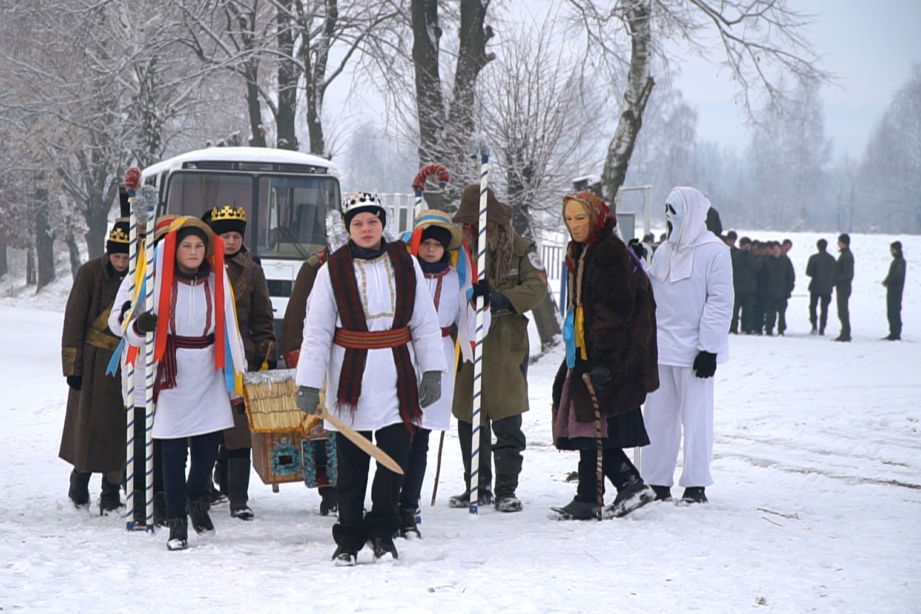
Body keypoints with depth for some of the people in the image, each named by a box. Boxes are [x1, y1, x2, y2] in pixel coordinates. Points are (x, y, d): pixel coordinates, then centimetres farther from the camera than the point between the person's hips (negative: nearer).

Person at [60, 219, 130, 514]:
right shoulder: (91, 273, -9)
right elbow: (74, 320, -5)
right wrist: (72, 365, -7)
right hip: (94, 363, -1)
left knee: (120, 426, 3)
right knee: (88, 421, 3)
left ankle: (111, 492, 13)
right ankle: (80, 478, 24)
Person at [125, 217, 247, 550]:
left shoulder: (216, 281, 5)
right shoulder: (159, 281, -5)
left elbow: (229, 327, 14)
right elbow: (132, 331, -2)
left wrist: (237, 371, 15)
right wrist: (140, 326, -25)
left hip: (209, 374, 3)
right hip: (172, 373, -2)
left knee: (208, 448, 1)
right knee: (173, 452, -4)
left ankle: (197, 499, 29)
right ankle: (176, 521, 5)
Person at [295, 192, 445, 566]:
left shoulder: (405, 264, 5)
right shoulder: (333, 271, -1)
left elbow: (425, 322, 10)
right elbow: (316, 331, -1)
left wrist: (432, 372, 6)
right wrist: (308, 384, -5)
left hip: (396, 375, 2)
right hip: (351, 377, -1)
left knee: (395, 454, -2)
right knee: (352, 463, 2)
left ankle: (382, 530, 16)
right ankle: (349, 540, 13)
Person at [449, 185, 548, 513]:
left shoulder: (520, 249, 2)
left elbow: (537, 286, -7)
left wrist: (505, 299, -23)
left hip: (507, 345, -3)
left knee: (507, 422, -6)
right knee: (469, 421, 6)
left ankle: (506, 490, 0)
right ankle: (478, 488, 17)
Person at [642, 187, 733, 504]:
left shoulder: (714, 252, -8)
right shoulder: (664, 251, 14)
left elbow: (720, 302, -11)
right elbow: (650, 294, 21)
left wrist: (709, 348, -16)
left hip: (693, 349, -7)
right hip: (660, 347, 7)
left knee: (695, 417, -1)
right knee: (658, 416, 8)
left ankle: (696, 483, 5)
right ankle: (657, 482, 14)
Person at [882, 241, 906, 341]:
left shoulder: (900, 261, -13)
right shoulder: (896, 260, 16)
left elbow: (897, 274, -24)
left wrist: (887, 281, -15)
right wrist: (887, 281, 3)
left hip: (896, 290, -10)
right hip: (891, 290, 10)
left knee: (895, 312, -8)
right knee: (891, 313, 12)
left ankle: (896, 334, -7)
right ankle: (893, 333, 17)